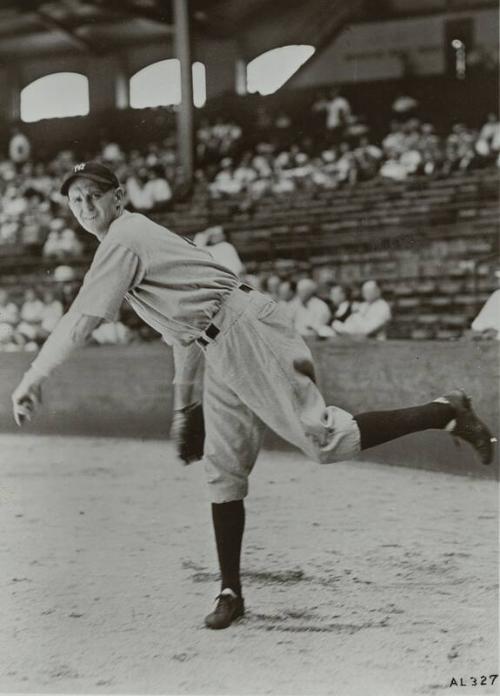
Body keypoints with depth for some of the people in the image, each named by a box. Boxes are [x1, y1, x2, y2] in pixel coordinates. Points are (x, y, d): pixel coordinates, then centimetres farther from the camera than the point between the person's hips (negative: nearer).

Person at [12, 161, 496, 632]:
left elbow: (81, 320, -16)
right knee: (222, 469, 6)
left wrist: (32, 379, -10)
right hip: (220, 353, 10)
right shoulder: (138, 236, 22)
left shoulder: (123, 240, -9)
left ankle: (445, 412, -4)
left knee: (325, 439, -14)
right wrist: (182, 389, 31)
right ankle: (230, 593, 8)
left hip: (245, 334, -10)